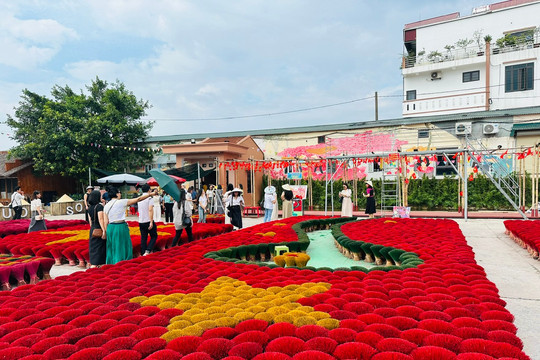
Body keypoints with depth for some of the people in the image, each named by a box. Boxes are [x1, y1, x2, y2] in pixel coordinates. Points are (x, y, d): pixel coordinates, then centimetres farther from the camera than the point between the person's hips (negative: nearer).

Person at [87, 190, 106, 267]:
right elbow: (100, 219, -21)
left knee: (93, 248, 14)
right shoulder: (99, 206, -15)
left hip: (92, 229, 8)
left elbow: (90, 221, 14)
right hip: (99, 229, -8)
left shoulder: (90, 207, 8)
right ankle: (95, 265, 1)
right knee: (99, 248, 0)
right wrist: (104, 231, -22)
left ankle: (93, 265, 19)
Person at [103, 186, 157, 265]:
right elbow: (138, 199, -5)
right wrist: (150, 194, 3)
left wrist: (107, 233, 15)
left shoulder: (106, 206, 7)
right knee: (122, 249, 4)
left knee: (112, 250, 16)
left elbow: (106, 222, 7)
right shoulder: (121, 202, -8)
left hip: (110, 228, 6)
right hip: (120, 227, -6)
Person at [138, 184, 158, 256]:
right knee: (154, 236, 6)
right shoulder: (150, 198, -10)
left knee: (143, 238, 11)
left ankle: (143, 253, 11)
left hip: (141, 221, 6)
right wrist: (151, 222, -21)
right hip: (148, 221, -6)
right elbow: (150, 210, -20)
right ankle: (148, 251, -9)